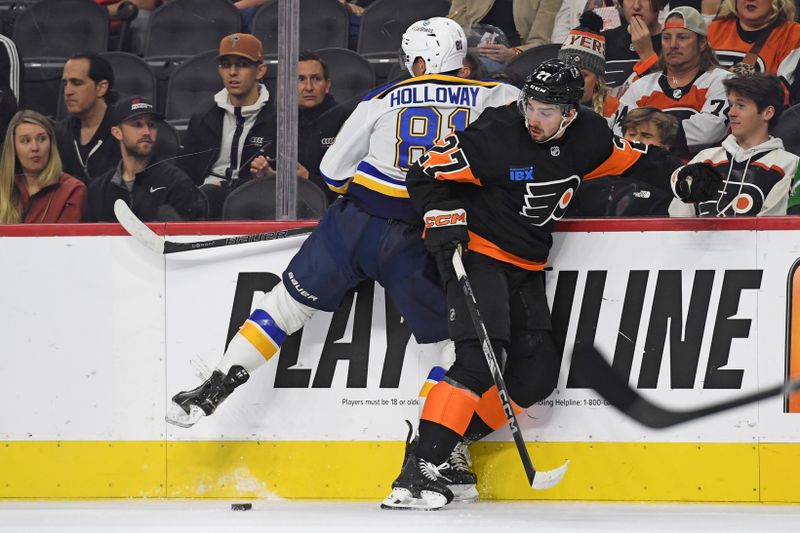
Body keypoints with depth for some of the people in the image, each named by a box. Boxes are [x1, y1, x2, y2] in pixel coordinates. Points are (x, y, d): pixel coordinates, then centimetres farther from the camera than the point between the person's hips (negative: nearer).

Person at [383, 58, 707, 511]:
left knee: (537, 375, 0)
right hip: (478, 253, -7)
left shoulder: (588, 137, -4)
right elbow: (428, 173, -16)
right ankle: (421, 468, -27)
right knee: (479, 362, -23)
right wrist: (444, 221, -27)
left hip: (527, 267, 7)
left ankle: (452, 445, 6)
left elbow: (633, 160, 14)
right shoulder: (497, 134, -21)